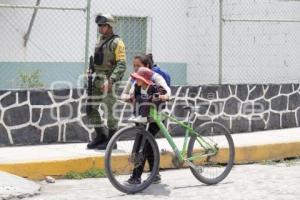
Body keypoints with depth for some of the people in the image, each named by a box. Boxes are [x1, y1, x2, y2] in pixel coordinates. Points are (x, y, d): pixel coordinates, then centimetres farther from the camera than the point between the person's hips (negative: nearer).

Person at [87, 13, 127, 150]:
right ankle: (101, 136, 20)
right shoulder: (100, 40, 15)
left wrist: (111, 80, -27)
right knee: (91, 108, 9)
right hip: (98, 79, 8)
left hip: (109, 80, -8)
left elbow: (122, 65, -18)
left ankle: (111, 139, 7)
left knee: (111, 110, -3)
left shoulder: (116, 42, -10)